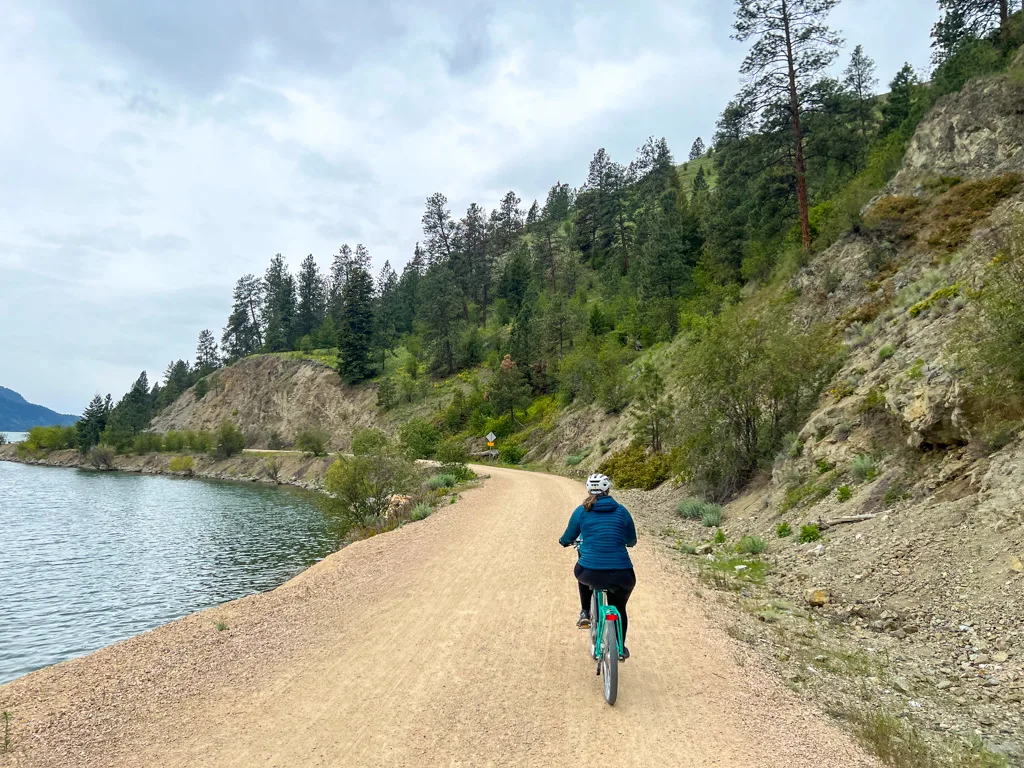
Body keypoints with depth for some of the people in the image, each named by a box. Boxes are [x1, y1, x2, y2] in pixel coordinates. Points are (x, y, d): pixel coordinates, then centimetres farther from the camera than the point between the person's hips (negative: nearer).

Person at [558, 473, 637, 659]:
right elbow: (632, 541, 18)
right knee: (620, 608, 30)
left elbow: (568, 538, 13)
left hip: (590, 573, -1)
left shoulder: (581, 511, 2)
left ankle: (585, 613, 29)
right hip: (621, 575, 1)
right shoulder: (621, 511, 6)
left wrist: (563, 541, 37)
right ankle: (620, 648, 35)